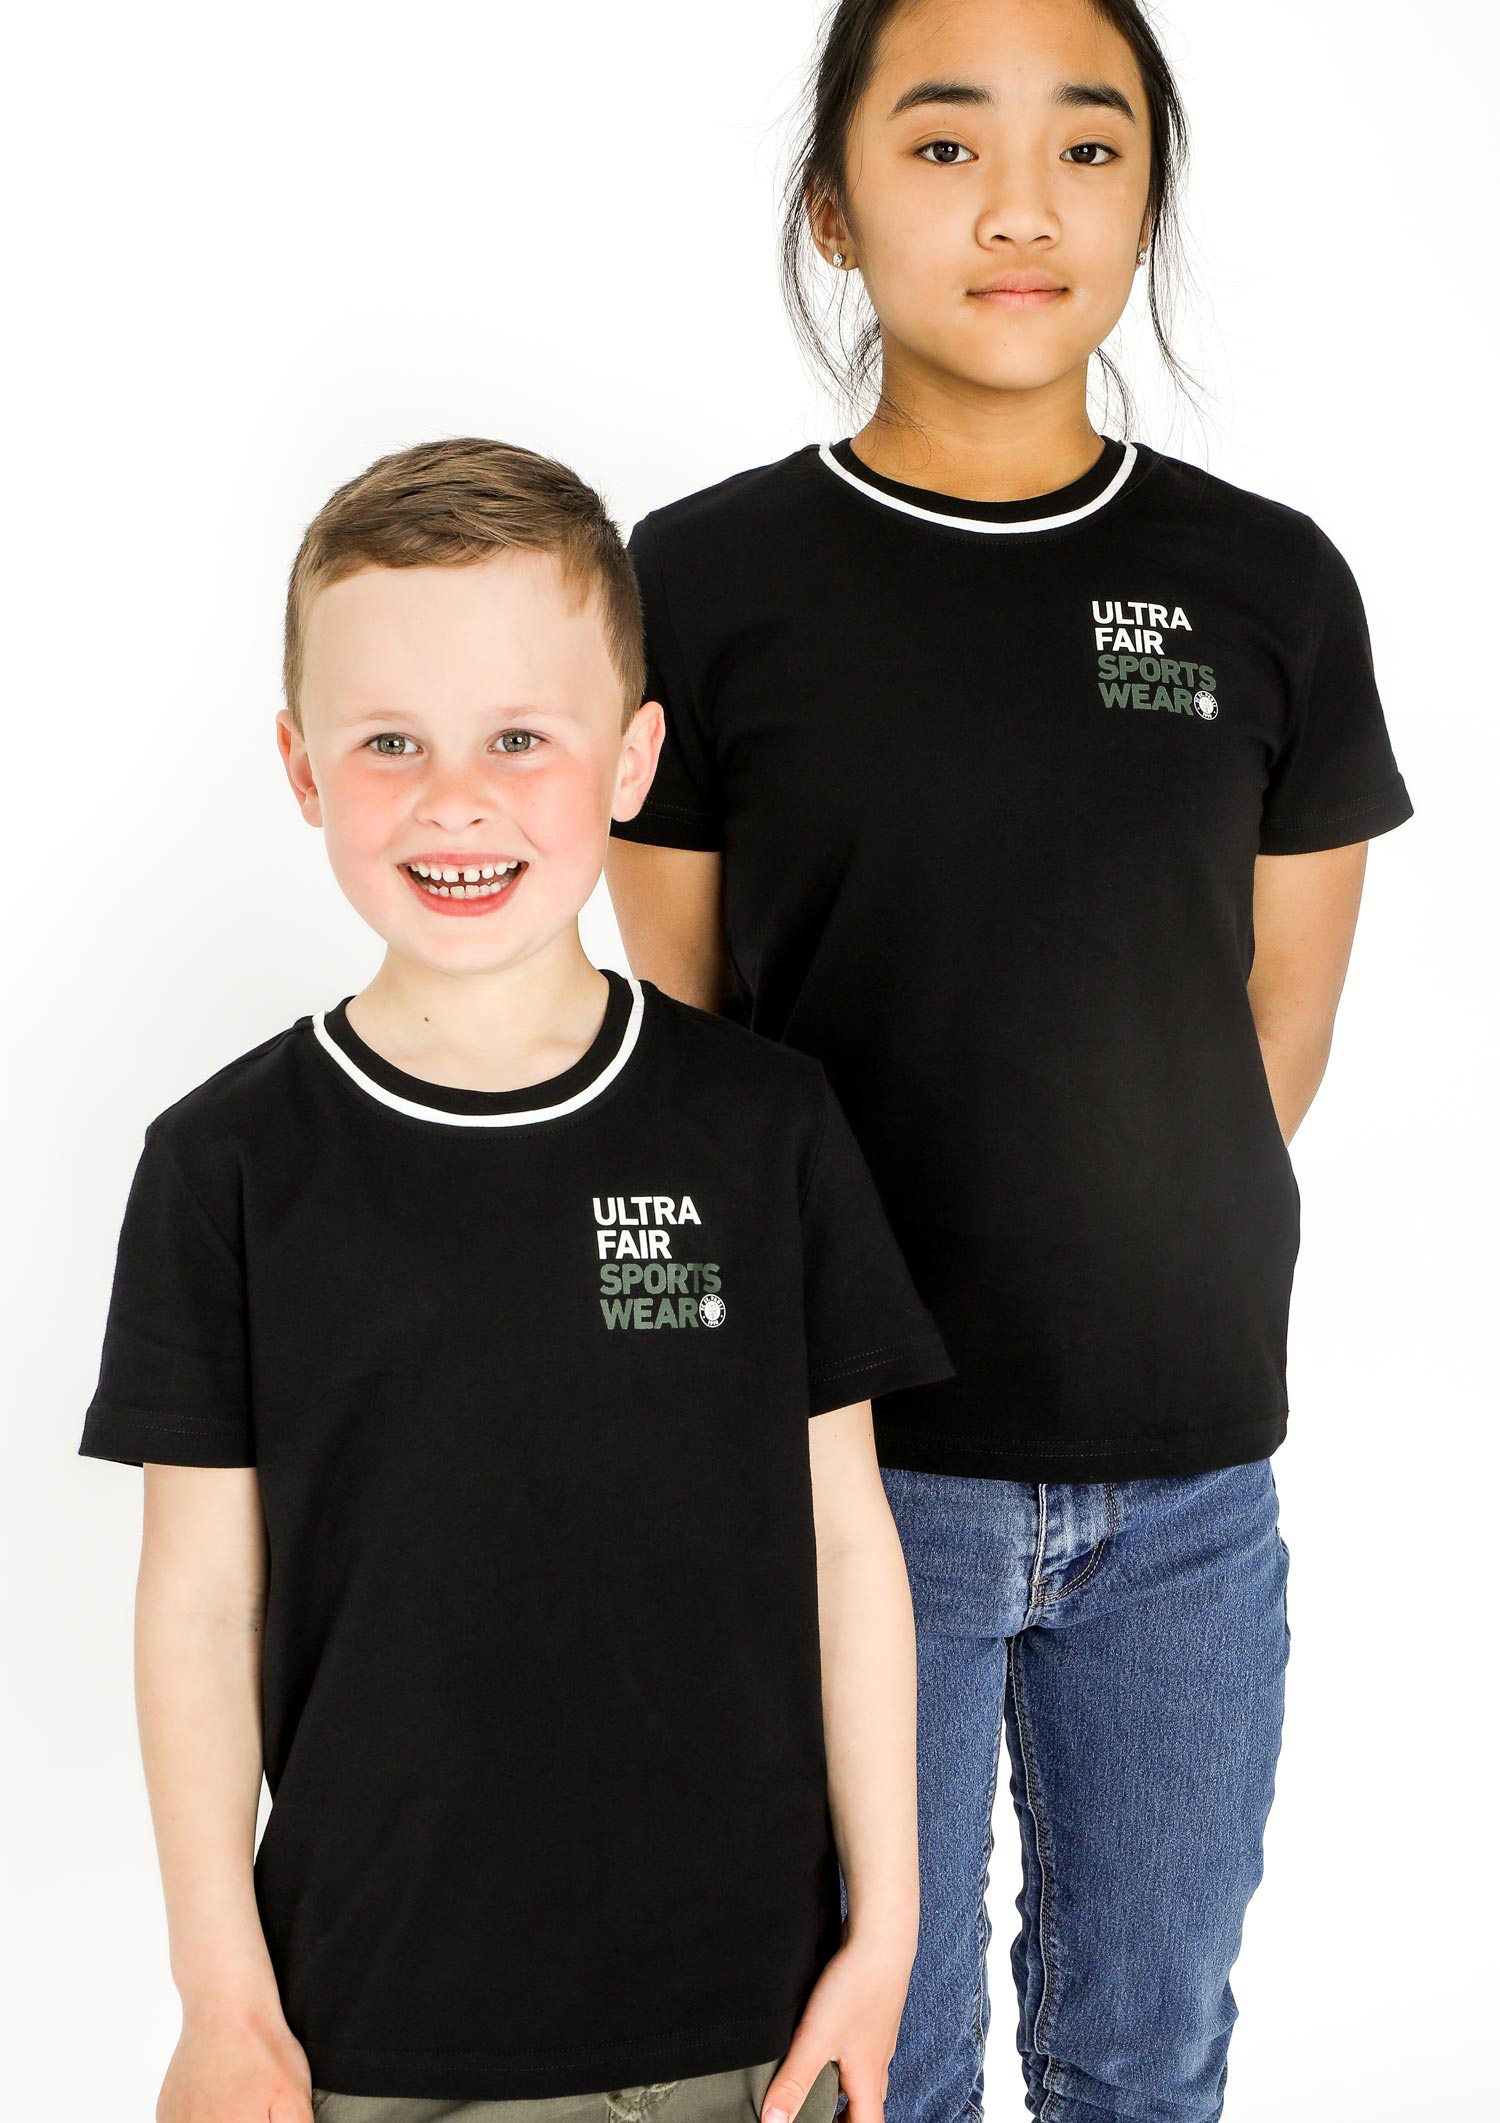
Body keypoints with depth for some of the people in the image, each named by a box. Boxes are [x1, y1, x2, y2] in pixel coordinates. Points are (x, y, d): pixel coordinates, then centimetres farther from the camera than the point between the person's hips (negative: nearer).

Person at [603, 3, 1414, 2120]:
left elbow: (1279, 1033, 6)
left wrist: (1138, 1298, 7)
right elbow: (682, 1040, 2)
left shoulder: (1271, 585, 0)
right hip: (850, 1459, -2)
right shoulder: (706, 580, -5)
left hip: (1186, 1471, 2)